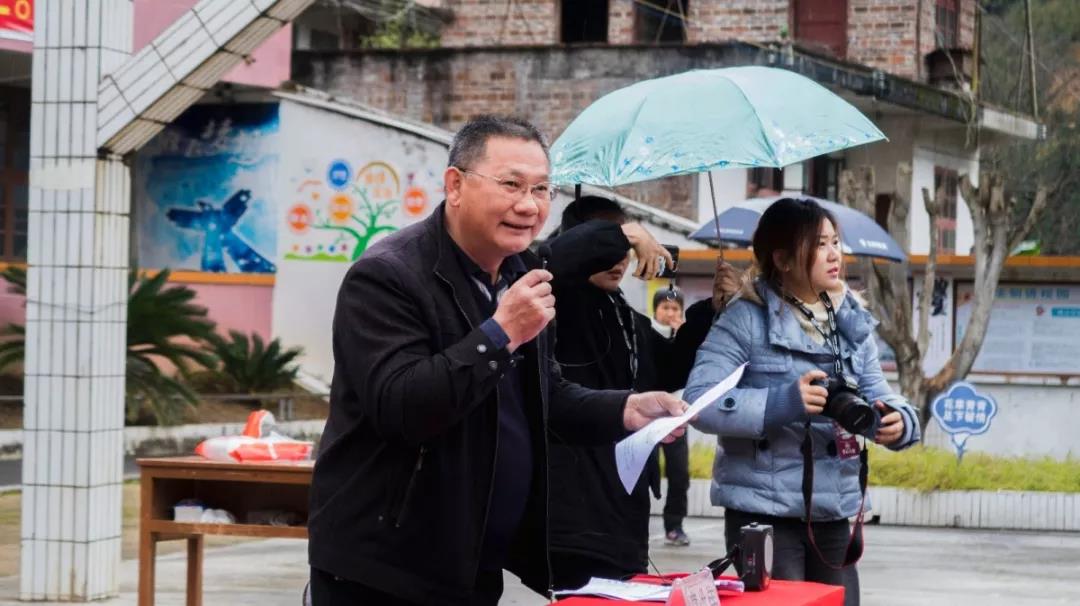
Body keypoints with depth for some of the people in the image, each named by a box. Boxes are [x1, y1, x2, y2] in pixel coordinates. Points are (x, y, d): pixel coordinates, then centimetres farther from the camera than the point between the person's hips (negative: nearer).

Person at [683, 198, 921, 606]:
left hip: (835, 515, 6)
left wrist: (898, 422, -13)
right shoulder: (746, 319, -8)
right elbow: (699, 400, -17)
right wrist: (781, 403, -27)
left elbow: (876, 394, 11)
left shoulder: (851, 322, 12)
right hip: (765, 515, -6)